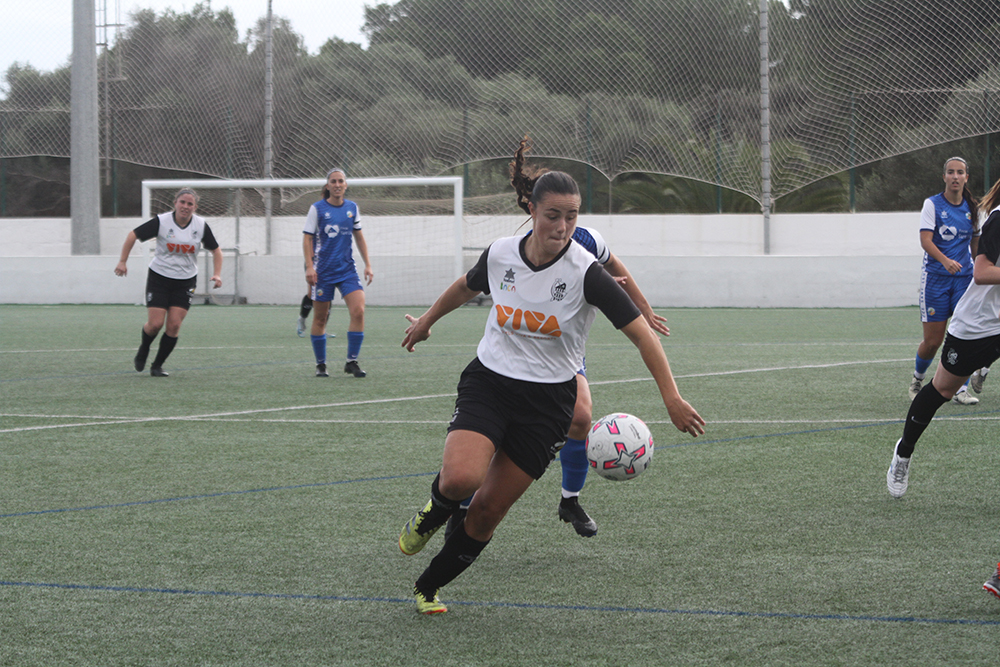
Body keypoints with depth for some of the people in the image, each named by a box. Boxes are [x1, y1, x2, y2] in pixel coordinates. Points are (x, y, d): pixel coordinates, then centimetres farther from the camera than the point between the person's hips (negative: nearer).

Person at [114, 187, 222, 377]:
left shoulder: (201, 225, -5)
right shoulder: (161, 222, -14)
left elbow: (215, 249, 8)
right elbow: (133, 235, -5)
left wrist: (216, 274, -4)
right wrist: (123, 261, -8)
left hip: (186, 282, 2)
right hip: (159, 278, -2)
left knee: (174, 325, -8)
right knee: (155, 324, -10)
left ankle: (157, 366, 8)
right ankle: (143, 350, 24)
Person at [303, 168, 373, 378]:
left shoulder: (352, 208, 8)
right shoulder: (317, 209, -3)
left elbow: (359, 237, 17)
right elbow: (307, 238, -3)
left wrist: (368, 264, 13)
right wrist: (309, 266, -13)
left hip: (347, 269, 3)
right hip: (323, 271, -2)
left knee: (358, 311, -14)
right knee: (320, 318, 3)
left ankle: (351, 362, -5)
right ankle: (320, 364, 16)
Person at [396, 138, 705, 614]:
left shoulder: (585, 272, -16)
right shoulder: (500, 255, -6)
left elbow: (641, 333, -16)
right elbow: (467, 287, 18)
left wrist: (673, 400, -25)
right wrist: (427, 321, 35)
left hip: (548, 400, -1)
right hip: (487, 382, 1)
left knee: (488, 510, 0)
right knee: (460, 478, -26)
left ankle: (428, 587, 22)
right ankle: (433, 515, 10)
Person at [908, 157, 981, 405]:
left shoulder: (972, 208, 8)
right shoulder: (932, 204, -4)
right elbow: (925, 240, -14)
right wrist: (945, 261, -31)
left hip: (964, 277, 3)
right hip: (935, 278, -3)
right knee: (932, 341, -1)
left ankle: (960, 390, -3)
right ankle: (917, 379, 26)